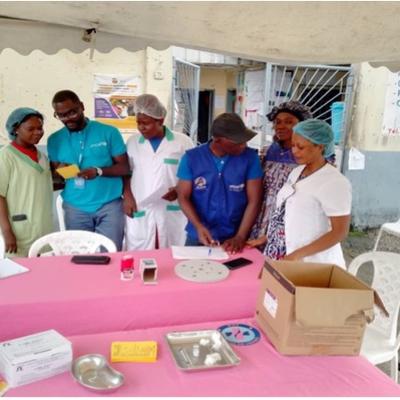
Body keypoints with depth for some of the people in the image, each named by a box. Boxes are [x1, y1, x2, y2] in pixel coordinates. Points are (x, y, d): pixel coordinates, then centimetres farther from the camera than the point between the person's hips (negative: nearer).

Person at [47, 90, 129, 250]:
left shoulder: (108, 132, -2)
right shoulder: (54, 140, 7)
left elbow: (124, 168, -2)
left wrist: (99, 171, -19)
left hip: (109, 205, -2)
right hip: (75, 208, 2)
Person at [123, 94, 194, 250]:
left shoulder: (183, 142, 1)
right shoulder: (132, 142, 11)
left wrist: (179, 190, -12)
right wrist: (127, 196, 1)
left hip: (173, 213, -2)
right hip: (139, 213, 2)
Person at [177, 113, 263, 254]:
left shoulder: (250, 157, -9)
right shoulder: (191, 158, -9)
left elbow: (254, 201, -8)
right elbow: (184, 197, -5)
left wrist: (240, 237, -15)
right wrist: (199, 227, -19)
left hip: (234, 238, 0)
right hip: (198, 237, 0)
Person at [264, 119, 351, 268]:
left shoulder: (334, 182, -17)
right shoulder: (296, 172, 6)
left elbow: (340, 232, -17)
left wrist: (298, 255, -20)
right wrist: (266, 238, 9)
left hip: (313, 263, -6)